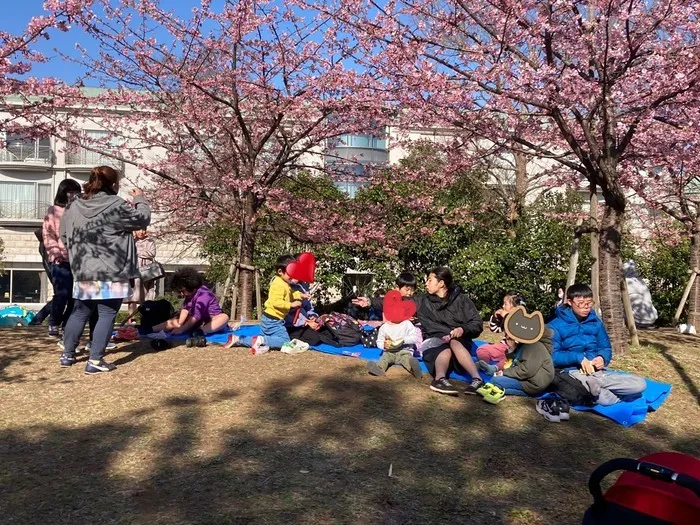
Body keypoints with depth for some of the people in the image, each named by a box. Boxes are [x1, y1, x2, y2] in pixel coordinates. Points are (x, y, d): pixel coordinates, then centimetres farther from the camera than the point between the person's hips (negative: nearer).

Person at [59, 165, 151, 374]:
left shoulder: (73, 206, 8)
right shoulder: (116, 205, -11)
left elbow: (64, 236, 16)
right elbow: (142, 219, -1)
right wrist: (140, 199, 14)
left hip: (83, 272, 6)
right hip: (111, 272, -6)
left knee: (80, 312, 19)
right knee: (107, 315, 0)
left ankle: (67, 354, 27)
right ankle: (95, 361, -1)